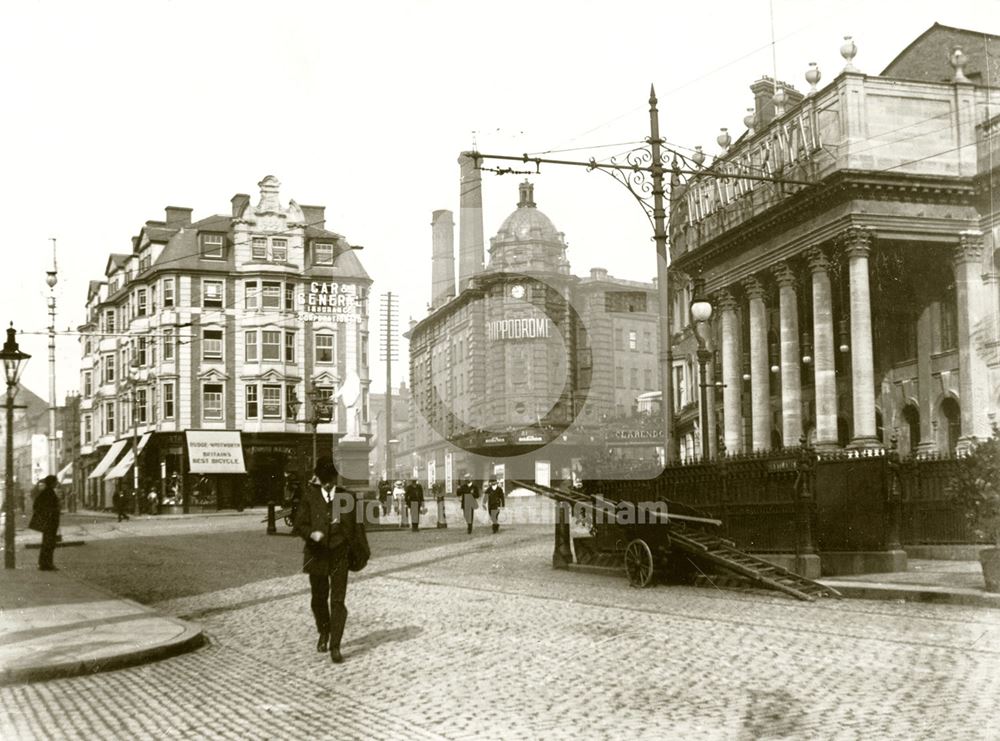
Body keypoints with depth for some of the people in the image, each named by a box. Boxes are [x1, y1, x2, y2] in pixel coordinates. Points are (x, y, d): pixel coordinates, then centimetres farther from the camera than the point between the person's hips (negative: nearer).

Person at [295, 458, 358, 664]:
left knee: (338, 601, -6)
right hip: (316, 554, 2)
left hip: (339, 556, -1)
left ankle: (335, 646, -2)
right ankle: (323, 632, 41)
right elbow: (300, 524, -1)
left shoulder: (347, 497, 0)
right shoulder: (310, 496, 1)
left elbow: (352, 527, 7)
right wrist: (311, 533, -18)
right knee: (318, 598, 16)